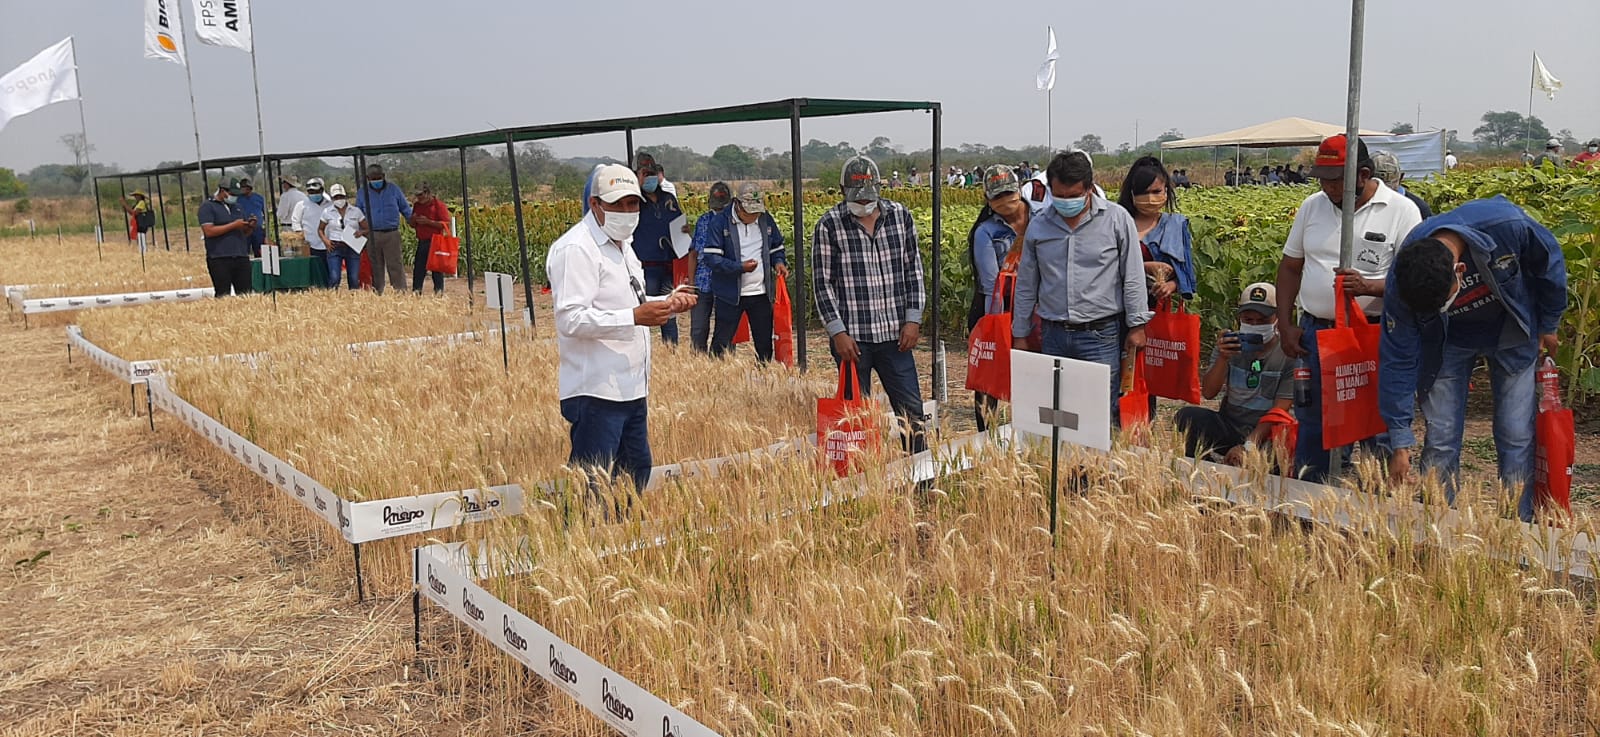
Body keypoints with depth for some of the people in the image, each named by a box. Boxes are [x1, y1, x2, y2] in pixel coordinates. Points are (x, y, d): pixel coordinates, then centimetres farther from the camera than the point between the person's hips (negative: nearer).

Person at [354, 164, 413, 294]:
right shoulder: (362, 192, 8)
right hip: (372, 235, 2)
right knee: (376, 268, 6)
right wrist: (363, 223, 1)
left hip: (392, 234, -1)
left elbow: (405, 209, 12)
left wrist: (414, 224, 7)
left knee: (395, 266, -6)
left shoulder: (393, 189, 6)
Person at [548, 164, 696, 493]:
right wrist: (636, 317, -30)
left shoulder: (621, 245, 18)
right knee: (593, 487, -6)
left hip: (632, 388, 10)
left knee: (637, 470, 17)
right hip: (595, 392, -10)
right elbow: (571, 319, -24)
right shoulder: (575, 249, -14)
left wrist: (666, 302, 12)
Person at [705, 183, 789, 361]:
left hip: (761, 293, 4)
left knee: (765, 343, 12)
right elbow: (711, 257, -14)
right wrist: (740, 267, -26)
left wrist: (779, 262, -6)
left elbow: (777, 248, 17)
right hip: (730, 293, -4)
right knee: (721, 343, 0)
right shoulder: (720, 222, -10)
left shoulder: (766, 220, 5)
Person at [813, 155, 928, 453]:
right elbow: (823, 283, -3)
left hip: (894, 334, 3)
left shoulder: (900, 216, 5)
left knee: (911, 409, 7)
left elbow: (913, 271, 10)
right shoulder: (829, 226, -4)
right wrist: (838, 333, -9)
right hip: (851, 337, -3)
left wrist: (913, 320, 2)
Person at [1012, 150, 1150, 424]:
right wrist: (1020, 335, 14)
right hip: (1055, 335, 3)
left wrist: (1136, 326, -3)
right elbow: (1026, 285, 14)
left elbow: (1133, 277, 0)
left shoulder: (1117, 219, -2)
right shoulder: (1038, 227, 6)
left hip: (1101, 334, -3)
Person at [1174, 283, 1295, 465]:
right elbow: (1209, 393, -3)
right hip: (1228, 427, 3)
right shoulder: (1229, 344, 5)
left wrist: (1248, 446, -21)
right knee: (1187, 416, -25)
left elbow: (1279, 410, -11)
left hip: (1264, 435, -3)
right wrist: (1222, 358, -20)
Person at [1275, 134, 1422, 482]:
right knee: (1311, 425, 10)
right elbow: (1290, 267, 15)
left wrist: (1369, 286, -25)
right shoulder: (1313, 206, 9)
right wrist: (1286, 325, 7)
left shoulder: (1401, 211, -3)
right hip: (1314, 333, 4)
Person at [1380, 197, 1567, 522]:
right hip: (1449, 343, 0)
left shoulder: (1508, 226, -36)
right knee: (1440, 440, -4)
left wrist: (1548, 326, 2)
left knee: (1516, 437, -2)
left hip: (1513, 336, 0)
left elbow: (1549, 267, -12)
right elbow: (1398, 360, -22)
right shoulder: (1403, 282, -31)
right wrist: (1400, 441, -21)